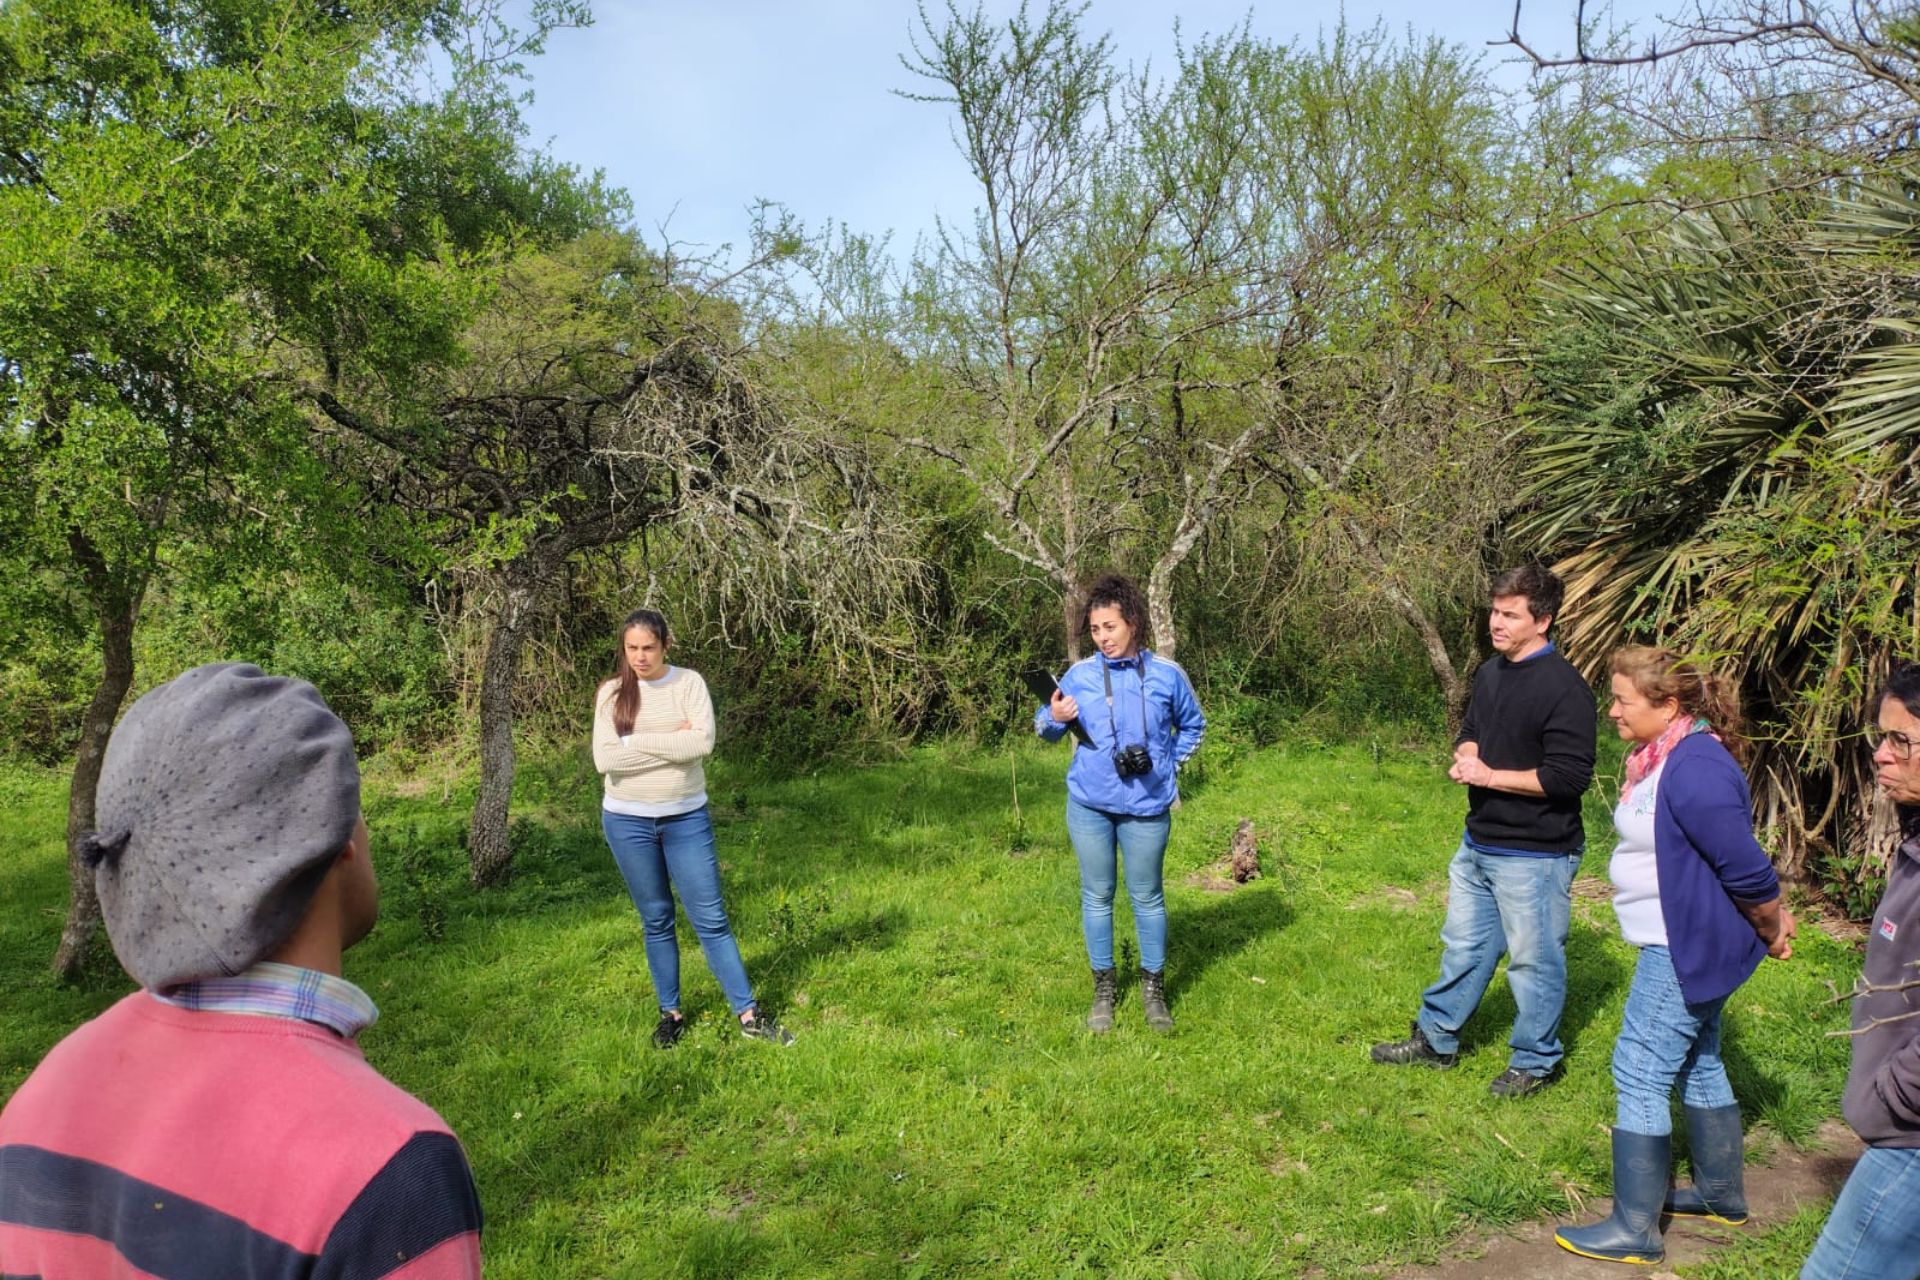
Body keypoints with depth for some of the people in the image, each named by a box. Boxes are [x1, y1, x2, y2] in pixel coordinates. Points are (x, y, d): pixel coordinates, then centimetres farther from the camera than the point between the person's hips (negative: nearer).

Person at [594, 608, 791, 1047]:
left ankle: (748, 1015, 7)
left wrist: (636, 741, -16)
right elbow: (605, 759, -14)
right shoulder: (612, 693, -2)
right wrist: (672, 742, -16)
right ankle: (670, 1013, 26)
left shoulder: (689, 682, -4)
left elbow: (703, 742, -19)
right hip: (628, 821, 1)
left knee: (711, 919, 1)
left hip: (686, 817, -1)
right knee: (656, 920, 12)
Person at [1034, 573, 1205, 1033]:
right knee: (1097, 896, 10)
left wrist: (1169, 763, 4)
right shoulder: (1080, 674, -2)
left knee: (1147, 897, 9)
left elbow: (1192, 726, 14)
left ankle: (1154, 988, 24)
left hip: (1146, 807, -1)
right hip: (1089, 805, 1)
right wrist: (1053, 718, -16)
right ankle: (1104, 987, 23)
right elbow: (1045, 727, 6)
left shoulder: (1166, 675, -2)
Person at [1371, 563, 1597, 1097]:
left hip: (1535, 856, -8)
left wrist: (1490, 775, -19)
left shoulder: (1563, 687, -19)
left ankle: (1536, 1062, 27)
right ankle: (1435, 1040, 33)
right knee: (1463, 947, 19)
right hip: (1478, 844, 8)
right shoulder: (1490, 672, 7)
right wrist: (1466, 755, -4)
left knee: (1533, 960, 8)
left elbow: (1570, 776, -23)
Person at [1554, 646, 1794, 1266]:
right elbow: (1739, 861, 15)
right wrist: (1772, 915, 16)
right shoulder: (1664, 755, 6)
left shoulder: (1695, 770, -26)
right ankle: (1722, 1194, 40)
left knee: (1640, 1074, -5)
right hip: (1682, 945, 11)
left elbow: (1746, 866, -23)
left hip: (1689, 950, -11)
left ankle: (1635, 1230, 5)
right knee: (1696, 1064, 22)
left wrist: (1773, 931, -8)